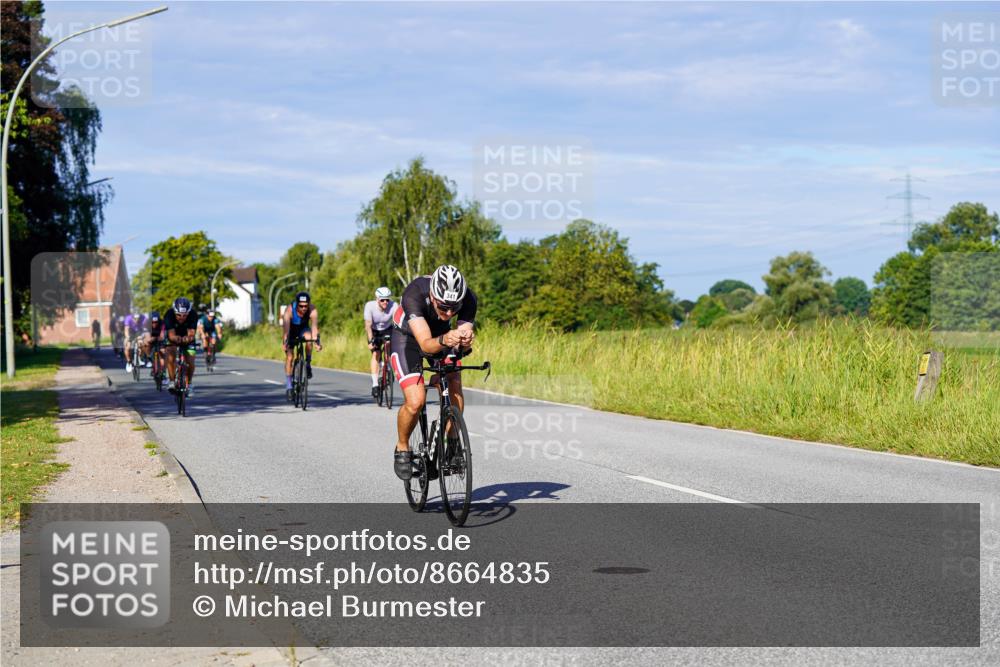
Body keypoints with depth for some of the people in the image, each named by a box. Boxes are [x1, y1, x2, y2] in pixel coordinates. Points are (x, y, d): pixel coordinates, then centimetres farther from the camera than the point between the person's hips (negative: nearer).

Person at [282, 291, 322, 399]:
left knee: (308, 337, -34)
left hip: (303, 329, 1)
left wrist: (316, 341, -54)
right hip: (291, 330, -1)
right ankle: (288, 386, 2)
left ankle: (308, 363, -13)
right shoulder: (289, 310, -34)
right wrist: (285, 342, -54)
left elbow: (314, 326, -41)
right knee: (289, 356, -9)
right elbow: (286, 327, -42)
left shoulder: (312, 310, -31)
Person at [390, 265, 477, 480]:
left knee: (455, 387, -21)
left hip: (442, 334, 3)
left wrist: (465, 339, -53)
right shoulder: (414, 295, -39)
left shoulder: (468, 299, -30)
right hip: (407, 336, -3)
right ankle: (402, 448, 6)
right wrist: (444, 340, -65)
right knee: (415, 401, -20)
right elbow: (426, 344, -45)